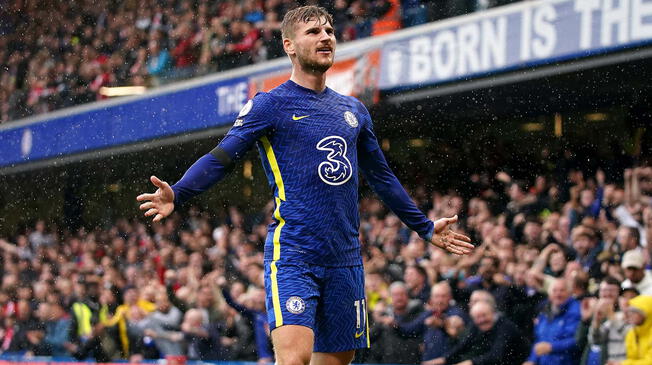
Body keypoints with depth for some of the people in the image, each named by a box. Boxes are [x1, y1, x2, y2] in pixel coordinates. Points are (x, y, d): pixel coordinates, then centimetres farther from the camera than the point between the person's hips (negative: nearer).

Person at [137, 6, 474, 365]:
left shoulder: (353, 110, 17)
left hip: (345, 260, 6)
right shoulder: (269, 105, 0)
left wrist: (425, 227, 34)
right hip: (291, 254, -6)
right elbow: (220, 158, -9)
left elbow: (381, 176, 28)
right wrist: (176, 194, -26)